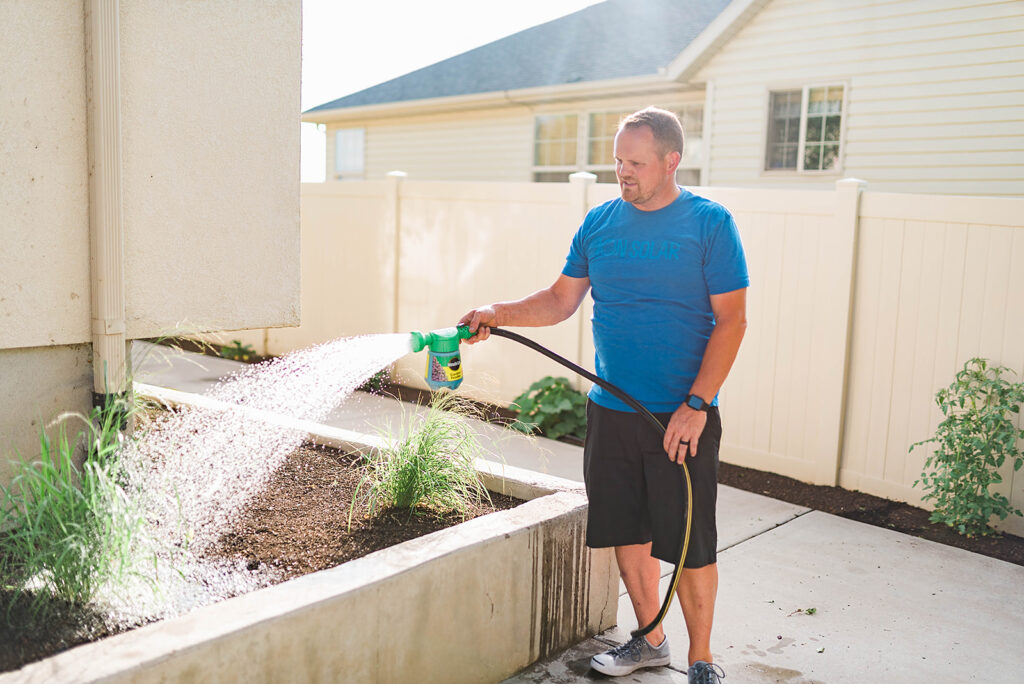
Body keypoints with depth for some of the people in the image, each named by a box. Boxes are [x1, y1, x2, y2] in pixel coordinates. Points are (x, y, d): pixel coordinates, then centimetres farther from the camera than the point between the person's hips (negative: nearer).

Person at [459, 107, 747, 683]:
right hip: (611, 412, 5)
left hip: (683, 416, -4)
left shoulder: (710, 223, -6)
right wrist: (498, 314, -5)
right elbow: (562, 299, 11)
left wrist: (696, 405, -16)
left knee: (689, 544, 2)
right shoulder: (600, 222, 7)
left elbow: (731, 320, -9)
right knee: (626, 530, 13)